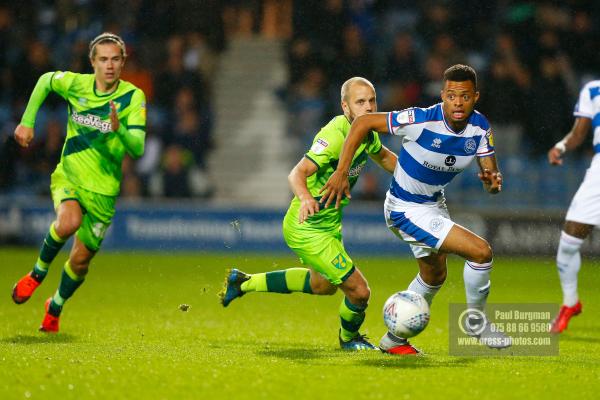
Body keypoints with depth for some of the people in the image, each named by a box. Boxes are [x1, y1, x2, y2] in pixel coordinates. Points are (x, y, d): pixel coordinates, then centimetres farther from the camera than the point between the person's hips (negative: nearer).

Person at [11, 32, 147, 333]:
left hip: (103, 190, 0)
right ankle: (38, 272, -3)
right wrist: (27, 122, 13)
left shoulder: (133, 97, -11)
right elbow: (44, 81, 17)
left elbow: (137, 149, -19)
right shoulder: (75, 84, -6)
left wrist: (120, 129, -39)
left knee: (81, 260, 5)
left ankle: (55, 308, 36)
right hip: (68, 175, 0)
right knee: (68, 222, -32)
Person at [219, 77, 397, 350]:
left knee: (323, 285, 32)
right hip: (308, 230, -10)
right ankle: (349, 338, 27)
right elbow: (297, 173, -37)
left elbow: (383, 157, 24)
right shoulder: (335, 134, -28)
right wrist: (305, 198, -58)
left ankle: (243, 282, 41)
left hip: (329, 223, 10)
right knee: (359, 291, -7)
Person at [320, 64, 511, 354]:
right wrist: (341, 172, -26)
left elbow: (490, 171, -9)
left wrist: (492, 180, -34)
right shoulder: (422, 120, -30)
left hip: (434, 204, 8)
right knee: (481, 251, -18)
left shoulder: (480, 127, -13)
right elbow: (363, 122, -23)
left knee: (434, 277, 27)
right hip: (406, 210, -8)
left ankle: (394, 339, 46)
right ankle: (476, 320, 5)